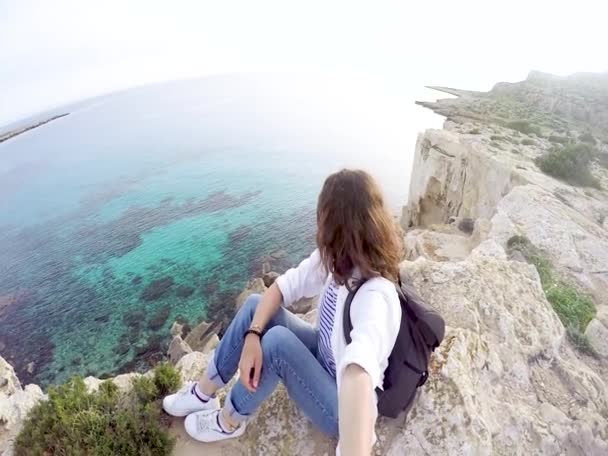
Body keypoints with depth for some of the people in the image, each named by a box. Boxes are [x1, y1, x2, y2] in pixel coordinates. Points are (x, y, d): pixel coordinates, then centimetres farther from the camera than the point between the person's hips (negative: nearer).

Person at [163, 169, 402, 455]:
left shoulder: (375, 295, -37)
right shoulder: (336, 258, -14)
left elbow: (358, 374, -55)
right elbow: (282, 287, -10)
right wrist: (252, 335, -25)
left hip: (342, 407, -6)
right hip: (323, 357, 7)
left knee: (278, 341, -30)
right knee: (255, 304, -6)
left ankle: (229, 422, -1)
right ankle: (204, 393, 10)